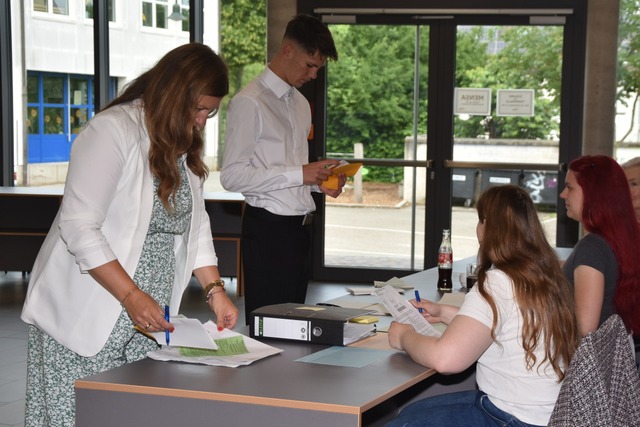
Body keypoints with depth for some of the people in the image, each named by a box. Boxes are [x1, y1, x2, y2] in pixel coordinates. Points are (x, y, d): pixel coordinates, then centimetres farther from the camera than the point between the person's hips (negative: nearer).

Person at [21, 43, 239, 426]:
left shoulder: (184, 144, 12)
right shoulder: (113, 131, -15)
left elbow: (195, 223, 15)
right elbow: (78, 227, -20)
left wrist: (215, 288, 2)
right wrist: (131, 296, -24)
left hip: (147, 322, 7)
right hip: (85, 319, -7)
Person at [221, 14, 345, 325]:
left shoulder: (301, 103, 16)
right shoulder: (249, 103, -12)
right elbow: (232, 176, -18)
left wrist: (319, 181, 5)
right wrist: (299, 174, -20)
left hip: (301, 226, 8)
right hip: (269, 228, -8)